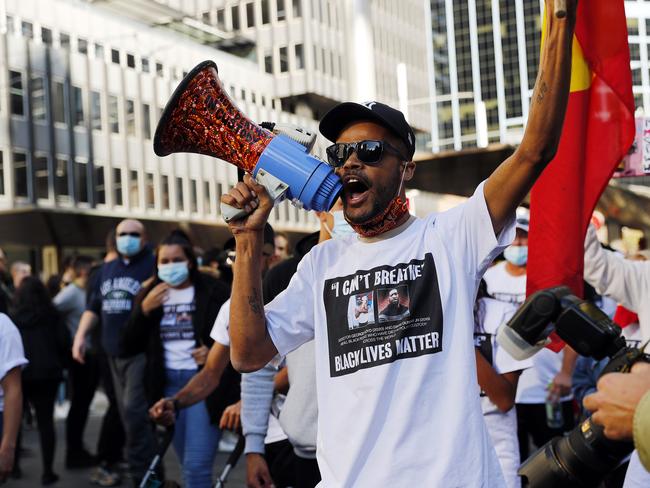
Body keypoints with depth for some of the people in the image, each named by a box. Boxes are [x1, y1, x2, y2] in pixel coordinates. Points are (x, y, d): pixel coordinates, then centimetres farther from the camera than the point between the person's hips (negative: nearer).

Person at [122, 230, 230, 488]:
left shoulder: (213, 291, -4)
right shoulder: (149, 295, 8)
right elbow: (129, 346, 4)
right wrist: (144, 310, -9)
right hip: (168, 385, 5)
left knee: (197, 466, -11)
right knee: (189, 465, 15)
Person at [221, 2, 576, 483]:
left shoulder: (450, 237, -2)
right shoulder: (322, 263, 9)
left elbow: (536, 149, -13)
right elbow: (249, 353, 4)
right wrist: (250, 238, -4)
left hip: (453, 474, -3)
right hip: (347, 477, 3)